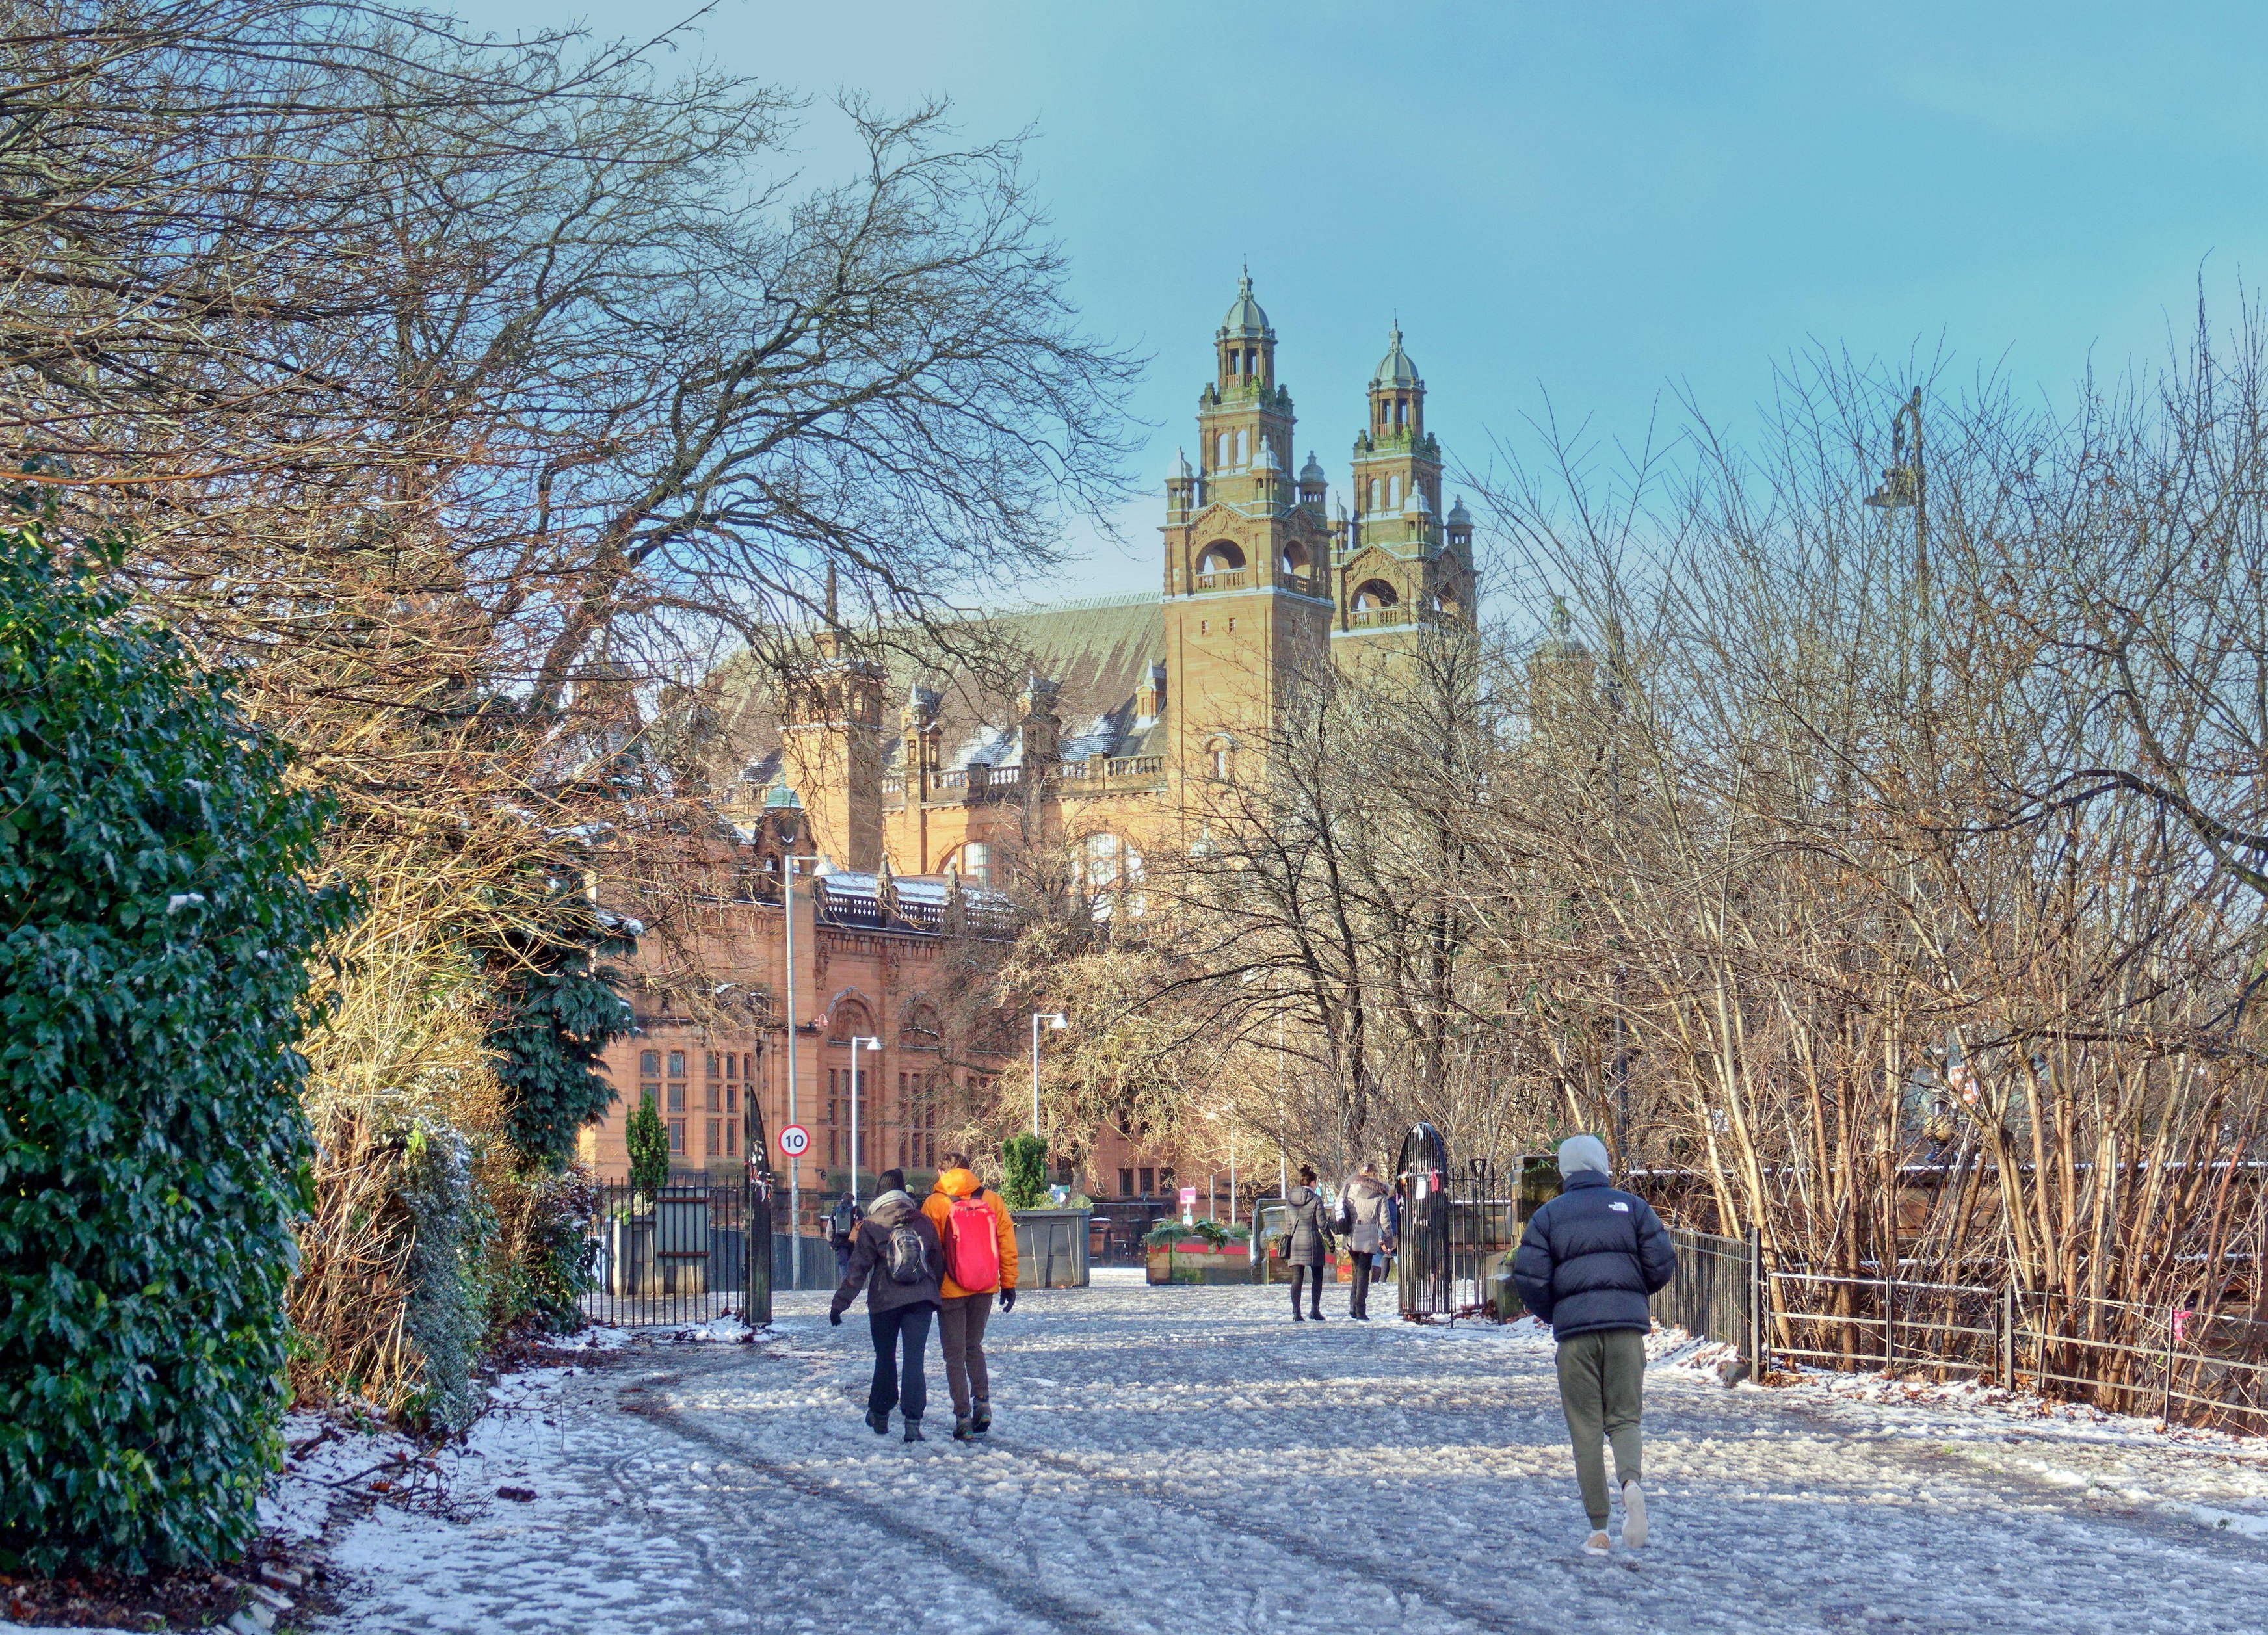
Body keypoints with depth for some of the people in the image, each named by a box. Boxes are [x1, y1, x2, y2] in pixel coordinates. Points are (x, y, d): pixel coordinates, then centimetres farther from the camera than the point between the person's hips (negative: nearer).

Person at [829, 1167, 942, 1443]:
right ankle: (913, 1422, -11)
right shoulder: (923, 1222, 2)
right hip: (921, 1300, 1)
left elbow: (858, 1268, -9)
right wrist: (934, 1296, 23)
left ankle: (880, 1415, 28)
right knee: (914, 1359, -1)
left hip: (884, 1302, -1)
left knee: (885, 1358, 16)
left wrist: (840, 1302, -4)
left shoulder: (871, 1226, -6)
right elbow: (938, 1262, 9)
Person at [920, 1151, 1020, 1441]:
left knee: (955, 1354, 5)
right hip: (985, 1287, 3)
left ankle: (963, 1417, -1)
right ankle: (983, 1402, 7)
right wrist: (1009, 1284, 9)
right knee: (974, 1346, 21)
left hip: (951, 1290, -3)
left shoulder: (934, 1204, -6)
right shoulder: (992, 1201, 2)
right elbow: (1007, 1244, 2)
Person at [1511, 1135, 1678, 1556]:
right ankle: (1631, 1481, -26)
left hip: (1574, 1326, -1)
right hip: (1627, 1322, 1)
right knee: (1624, 1417, 6)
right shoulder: (1632, 1207, 11)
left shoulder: (1548, 1215, 10)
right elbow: (1663, 1264, 3)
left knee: (1585, 1427, 4)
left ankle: (1598, 1530, -2)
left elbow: (1528, 1277, 0)